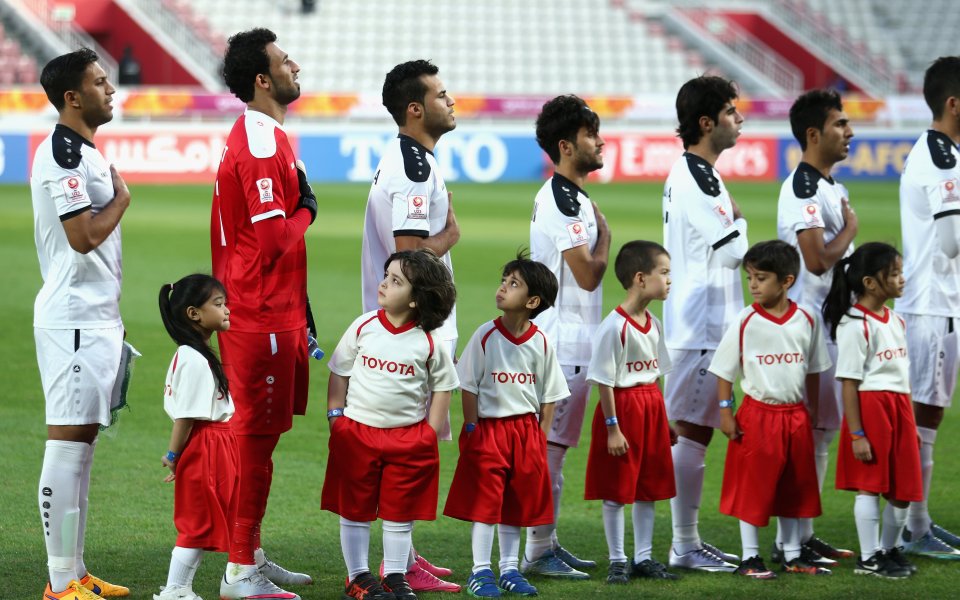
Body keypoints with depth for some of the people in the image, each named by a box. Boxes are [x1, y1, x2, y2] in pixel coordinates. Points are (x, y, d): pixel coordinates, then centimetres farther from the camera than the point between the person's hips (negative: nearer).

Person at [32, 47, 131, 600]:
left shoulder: (86, 151, 17)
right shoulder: (63, 152, -15)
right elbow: (84, 235, -22)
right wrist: (122, 197, -6)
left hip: (97, 317, 10)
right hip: (74, 320, -10)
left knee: (83, 444, 12)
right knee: (68, 445, -9)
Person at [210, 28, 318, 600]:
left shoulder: (261, 137, 15)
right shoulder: (261, 145, -19)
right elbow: (274, 237, -26)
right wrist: (307, 211, -6)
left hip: (273, 312, 10)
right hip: (263, 315, -10)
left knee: (258, 434, 16)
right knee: (257, 436, -5)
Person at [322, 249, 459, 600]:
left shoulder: (428, 343, -5)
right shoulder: (363, 328, -2)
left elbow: (442, 387, 5)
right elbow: (339, 373, 6)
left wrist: (429, 436, 0)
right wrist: (336, 417, 0)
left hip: (409, 437, -1)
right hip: (357, 433, 1)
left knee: (400, 513, 8)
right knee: (355, 510, 7)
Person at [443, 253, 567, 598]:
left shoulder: (541, 342, 0)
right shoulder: (485, 336, -7)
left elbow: (549, 395, 6)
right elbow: (469, 386, -4)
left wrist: (542, 438, 2)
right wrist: (472, 429, -8)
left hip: (525, 430, 3)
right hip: (488, 426, -3)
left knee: (517, 502, 9)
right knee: (484, 501, -3)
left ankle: (509, 570, 19)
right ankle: (480, 572, 4)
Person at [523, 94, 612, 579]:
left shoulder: (563, 196, 16)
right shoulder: (564, 200, -16)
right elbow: (588, 274, -19)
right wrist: (604, 235, -5)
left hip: (567, 342, 11)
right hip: (565, 344, -11)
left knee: (552, 444, 14)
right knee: (551, 447, -8)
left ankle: (548, 544, 19)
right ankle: (538, 553, -6)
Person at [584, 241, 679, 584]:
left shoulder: (654, 325, 8)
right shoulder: (614, 326, -17)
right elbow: (604, 380, -15)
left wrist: (664, 421, 17)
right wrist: (612, 427, -16)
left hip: (651, 408, 8)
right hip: (622, 406, -8)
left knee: (649, 488, 11)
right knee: (616, 491, 1)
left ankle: (644, 558, 20)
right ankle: (617, 561, 9)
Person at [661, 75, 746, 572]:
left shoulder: (691, 173, 16)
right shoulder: (696, 178, -17)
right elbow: (733, 250, -19)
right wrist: (739, 218, -2)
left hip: (702, 323, 11)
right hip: (701, 327, -11)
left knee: (696, 431, 13)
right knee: (693, 432, -6)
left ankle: (690, 541, 19)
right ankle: (684, 547, -3)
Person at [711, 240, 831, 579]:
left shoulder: (806, 321, -1)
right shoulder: (746, 322, -9)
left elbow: (813, 370, 10)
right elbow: (725, 369, -4)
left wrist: (812, 410, 11)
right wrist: (726, 412, -8)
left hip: (795, 416, 3)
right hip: (757, 414, -3)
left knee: (794, 488, 12)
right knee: (753, 487, 1)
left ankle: (792, 556, 22)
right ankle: (749, 558, 10)